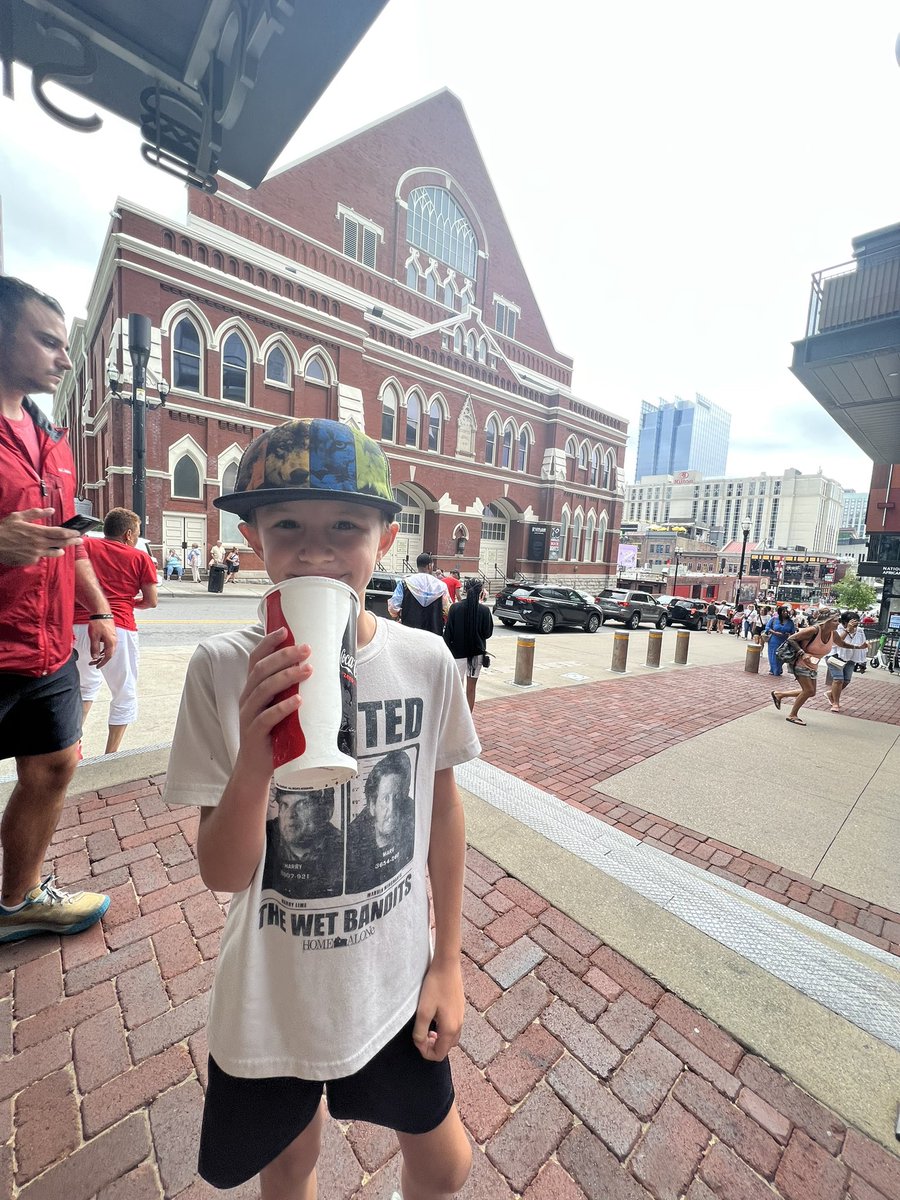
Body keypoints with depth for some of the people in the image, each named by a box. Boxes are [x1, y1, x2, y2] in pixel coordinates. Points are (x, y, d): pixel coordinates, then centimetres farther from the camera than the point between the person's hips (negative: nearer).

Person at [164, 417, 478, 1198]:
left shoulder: (426, 661, -17)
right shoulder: (223, 670, -21)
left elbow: (444, 814, -5)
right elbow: (222, 872, -16)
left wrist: (448, 962, 2)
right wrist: (254, 758, -36)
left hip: (397, 980, 1)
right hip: (271, 994, 0)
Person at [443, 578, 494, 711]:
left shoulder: (455, 607, -8)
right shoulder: (484, 609, -8)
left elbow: (448, 632, -7)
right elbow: (488, 633, 1)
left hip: (458, 652, -1)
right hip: (477, 653, 1)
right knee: (471, 689, 11)